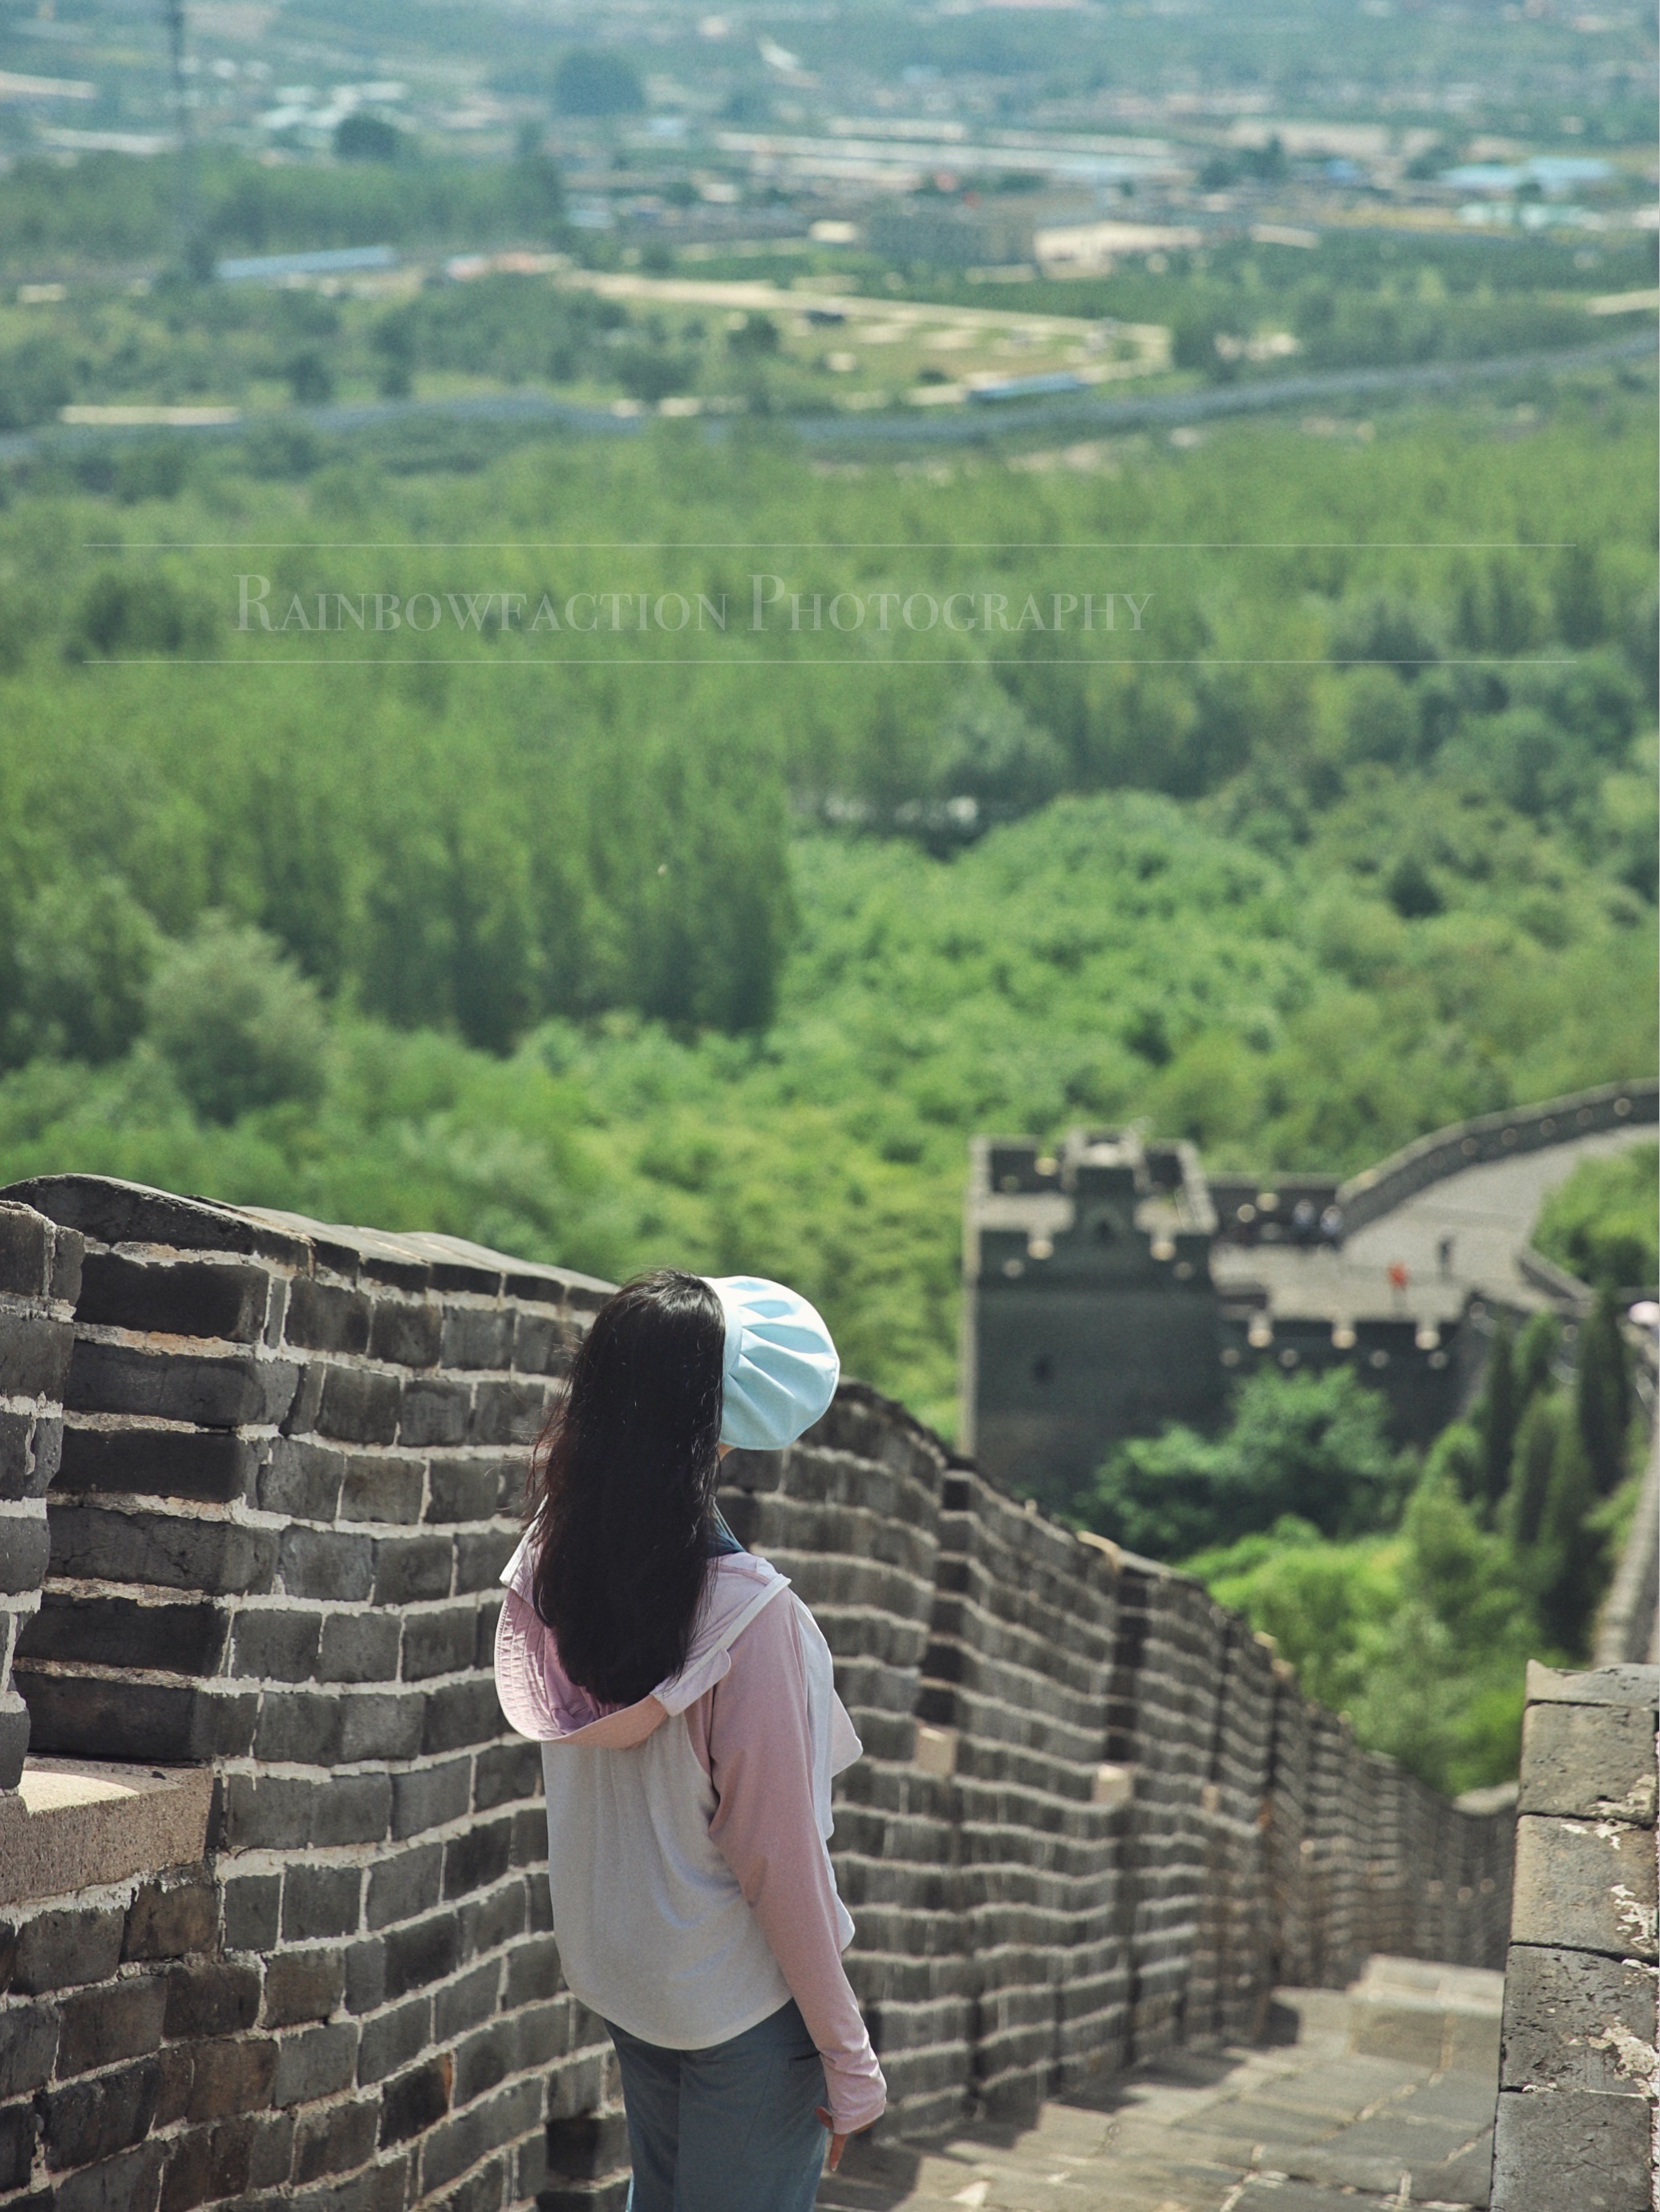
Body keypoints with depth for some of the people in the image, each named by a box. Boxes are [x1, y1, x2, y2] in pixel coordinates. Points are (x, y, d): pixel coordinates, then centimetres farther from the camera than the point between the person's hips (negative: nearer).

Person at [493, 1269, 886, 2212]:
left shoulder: (552, 1560, -9)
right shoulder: (748, 1612, -27)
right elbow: (778, 1858, -21)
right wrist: (848, 2057, -11)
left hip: (615, 1972, 7)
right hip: (740, 1994, -7)